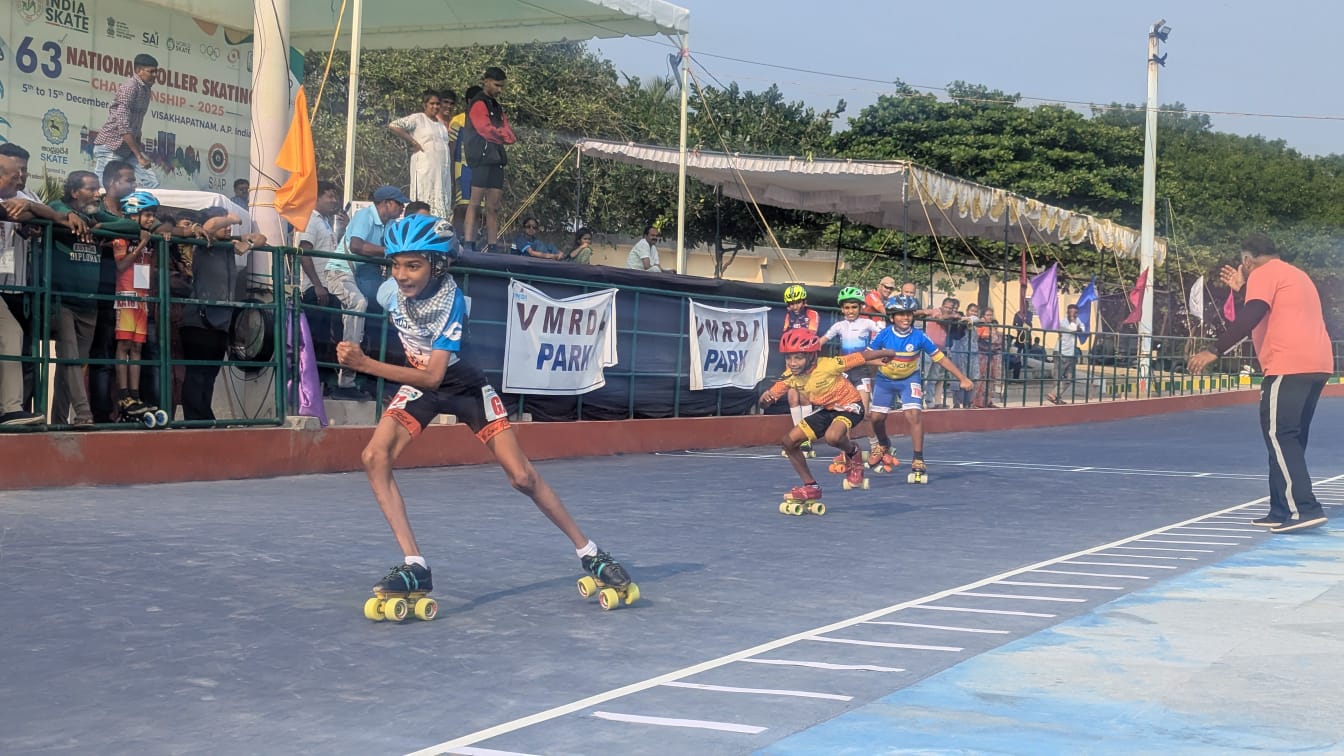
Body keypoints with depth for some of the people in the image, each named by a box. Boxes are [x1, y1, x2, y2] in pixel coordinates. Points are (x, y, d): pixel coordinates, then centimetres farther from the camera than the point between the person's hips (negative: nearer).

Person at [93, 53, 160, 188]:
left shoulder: (145, 89, 11)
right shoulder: (130, 87, -16)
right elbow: (123, 126, -23)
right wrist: (139, 156, -23)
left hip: (129, 147, 8)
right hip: (110, 146, -8)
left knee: (152, 182, -6)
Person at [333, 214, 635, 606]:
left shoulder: (450, 301, -33)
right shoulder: (391, 291, -18)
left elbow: (433, 377, -40)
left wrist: (365, 364, -47)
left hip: (464, 385, -4)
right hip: (418, 384, 4)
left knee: (522, 476, -8)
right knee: (375, 457, -20)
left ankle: (589, 553, 10)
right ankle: (415, 565, -17)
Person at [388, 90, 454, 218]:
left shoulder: (441, 122, 20)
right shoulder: (417, 118, -1)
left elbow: (450, 143, 24)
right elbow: (393, 126, -9)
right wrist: (411, 141, -8)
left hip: (442, 169, 7)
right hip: (425, 169, -7)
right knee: (425, 204, -10)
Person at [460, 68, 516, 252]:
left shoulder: (496, 107, 23)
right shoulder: (478, 104, -3)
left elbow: (508, 135, 14)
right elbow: (486, 130, -13)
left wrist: (499, 133, -7)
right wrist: (504, 134, 2)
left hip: (496, 160, 8)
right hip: (481, 158, -8)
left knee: (493, 207, 3)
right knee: (475, 203, -12)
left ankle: (492, 248, 2)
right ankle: (469, 245, -16)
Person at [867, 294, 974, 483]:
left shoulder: (919, 337, -20)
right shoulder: (884, 335, -18)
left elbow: (941, 358, -14)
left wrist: (963, 379, -17)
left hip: (909, 379, -2)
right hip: (884, 379, 2)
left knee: (914, 415, -21)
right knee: (875, 417, 3)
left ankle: (918, 461, -14)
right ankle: (883, 444, 38)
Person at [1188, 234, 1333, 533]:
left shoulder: (1263, 273, -2)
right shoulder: (1296, 275, 26)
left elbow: (1249, 318, -15)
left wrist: (1214, 351, -16)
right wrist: (1243, 288, 34)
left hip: (1290, 365, -9)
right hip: (1317, 363, 9)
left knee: (1279, 436, -11)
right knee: (1290, 438, 13)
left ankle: (1304, 509, -21)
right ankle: (1282, 511, 13)